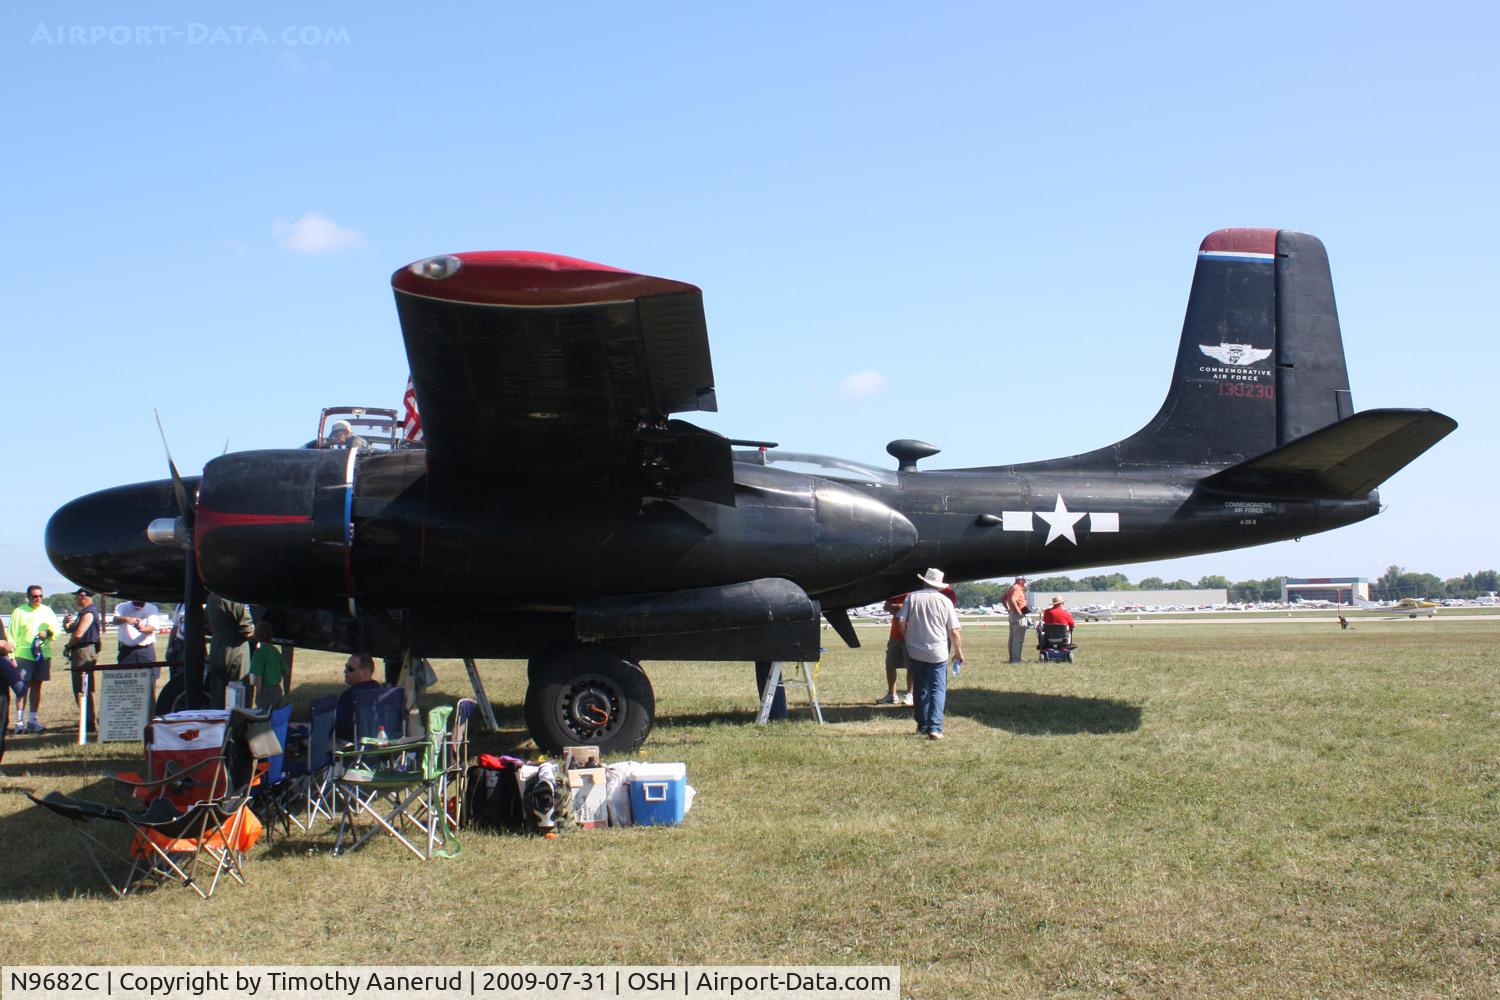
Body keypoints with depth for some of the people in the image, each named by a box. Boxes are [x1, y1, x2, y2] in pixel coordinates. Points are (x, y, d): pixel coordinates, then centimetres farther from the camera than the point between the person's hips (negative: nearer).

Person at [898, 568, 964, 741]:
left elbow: (901, 622, -4)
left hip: (915, 652, 2)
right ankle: (934, 728, -13)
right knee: (938, 689, 1)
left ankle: (922, 726, 21)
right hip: (938, 653, -2)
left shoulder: (912, 597, -2)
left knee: (920, 689, 15)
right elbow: (954, 631, -3)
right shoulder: (945, 601, -4)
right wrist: (959, 652, 9)